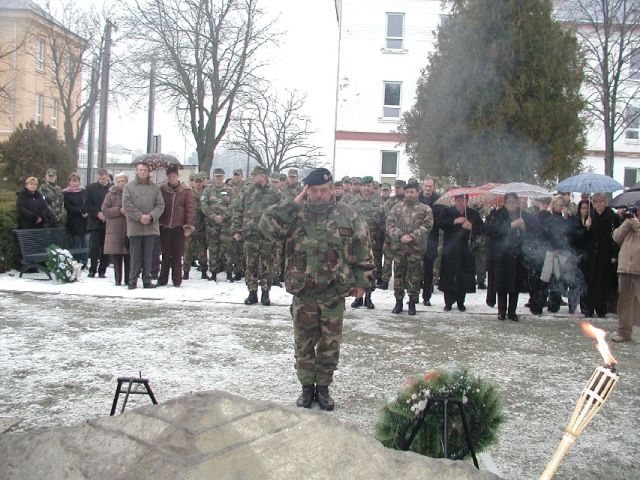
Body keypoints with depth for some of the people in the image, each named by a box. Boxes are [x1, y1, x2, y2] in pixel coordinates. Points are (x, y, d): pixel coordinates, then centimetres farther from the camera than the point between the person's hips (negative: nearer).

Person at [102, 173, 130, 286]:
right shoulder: (111, 195, 8)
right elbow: (105, 210, 0)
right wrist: (119, 210, -13)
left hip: (130, 229, 0)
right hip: (115, 230, 0)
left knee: (129, 257, -1)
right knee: (116, 257, 1)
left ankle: (128, 279, 7)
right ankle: (118, 280, 9)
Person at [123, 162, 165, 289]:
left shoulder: (155, 188, 9)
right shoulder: (129, 187, 4)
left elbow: (160, 205, 4)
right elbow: (127, 205, -3)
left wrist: (150, 216, -12)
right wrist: (140, 216, -13)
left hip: (151, 226, 2)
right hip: (135, 227, -2)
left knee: (148, 255, 6)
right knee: (135, 255, 1)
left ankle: (147, 280, 12)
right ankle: (133, 280, 8)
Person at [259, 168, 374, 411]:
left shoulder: (347, 215, -1)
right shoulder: (295, 214, 0)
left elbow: (362, 250, 4)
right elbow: (267, 226, -15)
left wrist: (361, 281, 3)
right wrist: (292, 203, -16)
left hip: (334, 293, 0)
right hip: (302, 292, 0)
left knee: (330, 343, 9)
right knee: (303, 342, 9)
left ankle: (323, 387, 25)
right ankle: (307, 386, 25)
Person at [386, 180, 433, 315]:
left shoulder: (425, 209, 6)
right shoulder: (397, 208, 11)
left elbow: (426, 226, -4)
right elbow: (390, 224, 1)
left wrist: (412, 237, -16)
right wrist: (400, 236, -14)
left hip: (416, 248, -2)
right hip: (398, 247, 2)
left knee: (414, 277, 2)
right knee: (398, 275, 7)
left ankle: (412, 303, 14)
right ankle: (398, 302, 17)